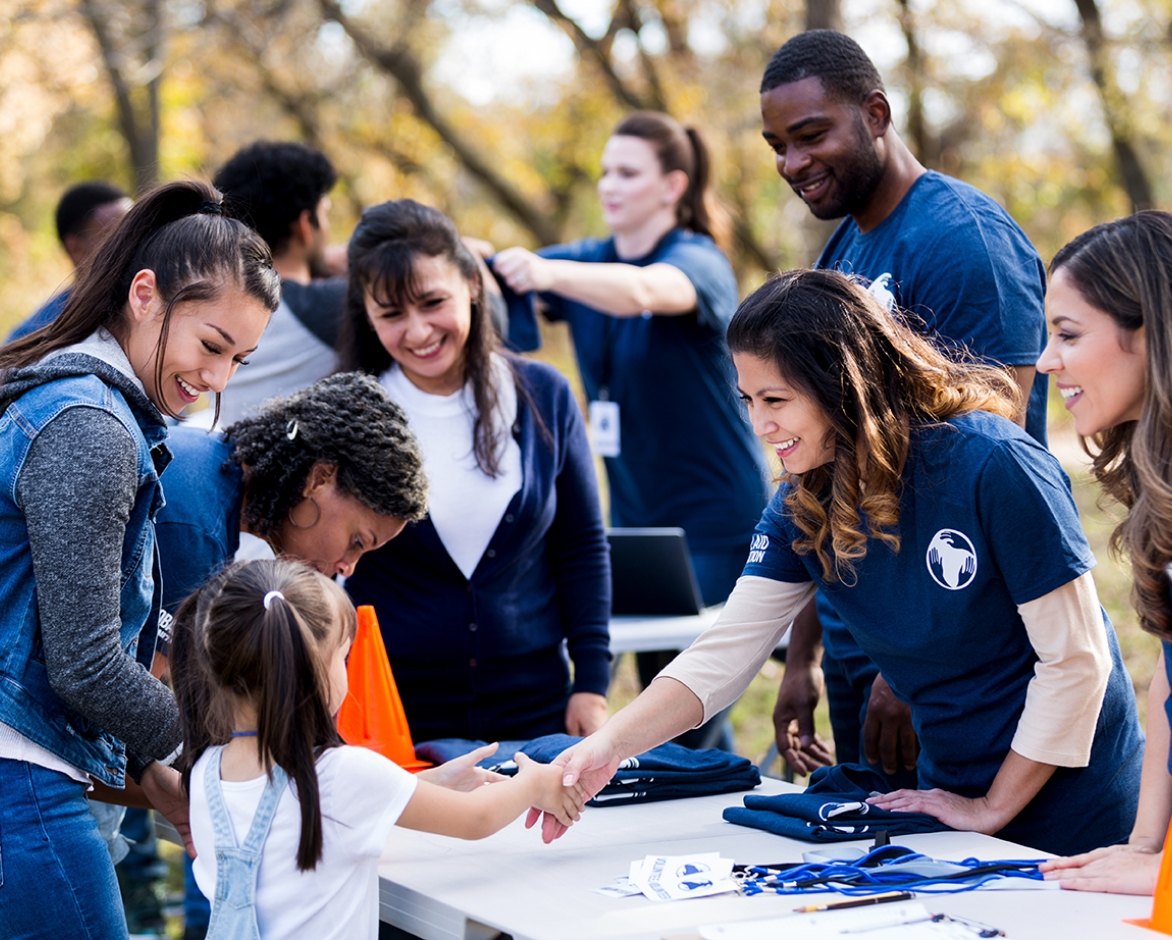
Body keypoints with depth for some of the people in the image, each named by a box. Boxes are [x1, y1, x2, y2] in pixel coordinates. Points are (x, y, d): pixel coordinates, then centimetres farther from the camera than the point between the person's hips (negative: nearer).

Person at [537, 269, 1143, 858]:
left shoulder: (990, 467, -24)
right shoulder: (804, 503, -4)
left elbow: (1076, 659, -21)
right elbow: (725, 652, -10)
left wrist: (994, 810, -16)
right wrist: (610, 744, -26)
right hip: (950, 791, 6)